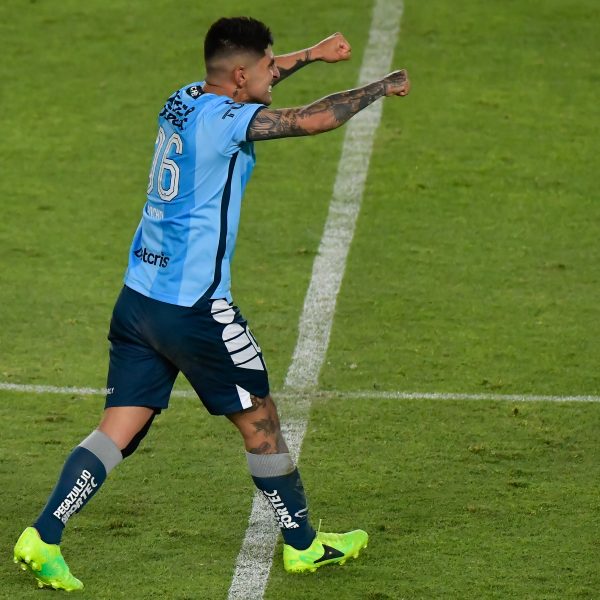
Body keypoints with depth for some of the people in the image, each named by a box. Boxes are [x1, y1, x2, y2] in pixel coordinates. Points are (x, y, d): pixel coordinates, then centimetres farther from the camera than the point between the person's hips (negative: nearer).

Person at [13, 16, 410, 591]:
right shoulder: (224, 121, -16)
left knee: (118, 429, 5)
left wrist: (312, 54, 32)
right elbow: (315, 118, -20)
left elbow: (247, 85, 31)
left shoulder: (184, 99, 9)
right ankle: (302, 543, 22)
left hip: (138, 297, 8)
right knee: (259, 420, 9)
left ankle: (43, 536, -6)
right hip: (194, 307, -8)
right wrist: (383, 86, -4)